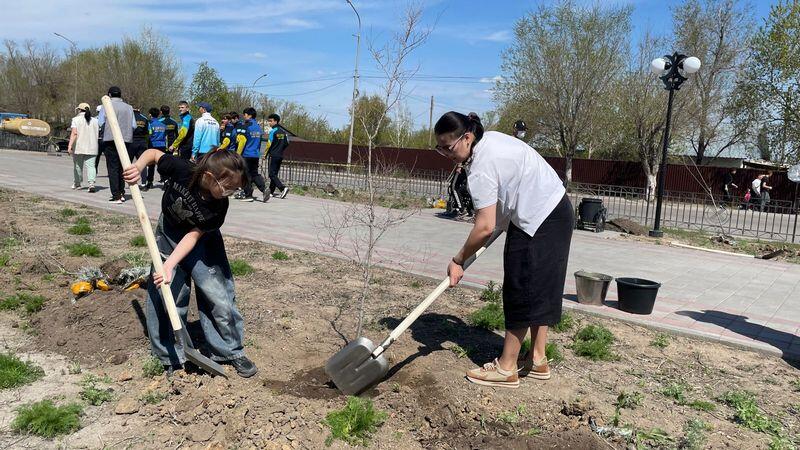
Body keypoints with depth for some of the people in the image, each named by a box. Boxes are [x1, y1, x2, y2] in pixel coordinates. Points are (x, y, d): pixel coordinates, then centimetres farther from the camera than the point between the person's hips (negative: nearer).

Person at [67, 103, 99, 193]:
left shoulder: (76, 119, -4)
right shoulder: (95, 120, 8)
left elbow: (74, 133, -15)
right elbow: (98, 134, 13)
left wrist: (70, 145, -18)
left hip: (79, 147, -2)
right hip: (92, 148, 2)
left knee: (78, 165, 13)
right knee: (90, 165, -4)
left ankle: (77, 183, 27)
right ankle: (91, 183, -22)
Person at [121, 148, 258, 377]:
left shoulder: (219, 206, -29)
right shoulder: (181, 170, -31)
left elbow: (193, 236, -25)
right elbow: (153, 153, -12)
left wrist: (170, 265, -35)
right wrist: (138, 167, -31)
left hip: (201, 240, 0)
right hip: (167, 235, 0)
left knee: (218, 296, -5)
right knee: (167, 297, 0)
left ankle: (233, 352, 13)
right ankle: (171, 358, 17)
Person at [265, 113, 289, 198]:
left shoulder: (273, 131, -11)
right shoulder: (283, 132, 10)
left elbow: (269, 144, -12)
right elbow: (287, 143, 13)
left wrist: (265, 154, -2)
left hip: (273, 155, -7)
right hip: (280, 156, 7)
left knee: (272, 174, -6)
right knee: (274, 173, 14)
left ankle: (283, 188, -22)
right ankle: (271, 191, 17)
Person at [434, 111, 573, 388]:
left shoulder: (481, 168, -25)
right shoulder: (490, 138, 6)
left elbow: (485, 227, -28)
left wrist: (458, 260, -17)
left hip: (538, 221, -11)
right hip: (556, 210, 11)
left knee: (521, 291, -5)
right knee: (541, 289, 13)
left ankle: (506, 369, 3)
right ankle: (537, 360, 22)